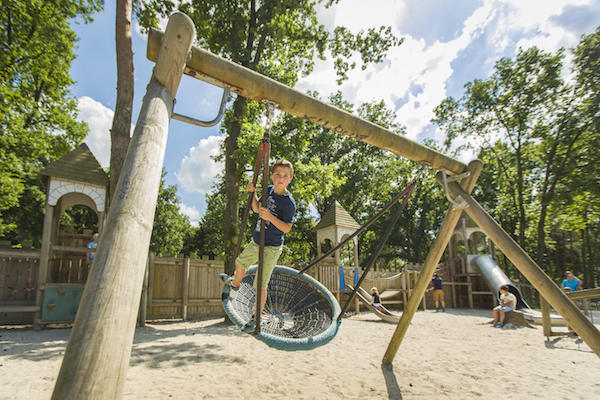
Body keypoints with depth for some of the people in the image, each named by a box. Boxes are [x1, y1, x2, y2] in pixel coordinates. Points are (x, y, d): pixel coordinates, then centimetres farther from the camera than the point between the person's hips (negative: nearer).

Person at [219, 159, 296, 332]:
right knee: (240, 263, 30)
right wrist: (253, 192, -2)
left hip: (271, 248, -7)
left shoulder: (289, 202, -21)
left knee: (260, 285, -3)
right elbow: (256, 208, 13)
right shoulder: (269, 190, 0)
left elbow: (286, 228, -21)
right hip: (256, 242, 8)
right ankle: (235, 283, 63)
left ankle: (255, 318, 16)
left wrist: (270, 217, -31)